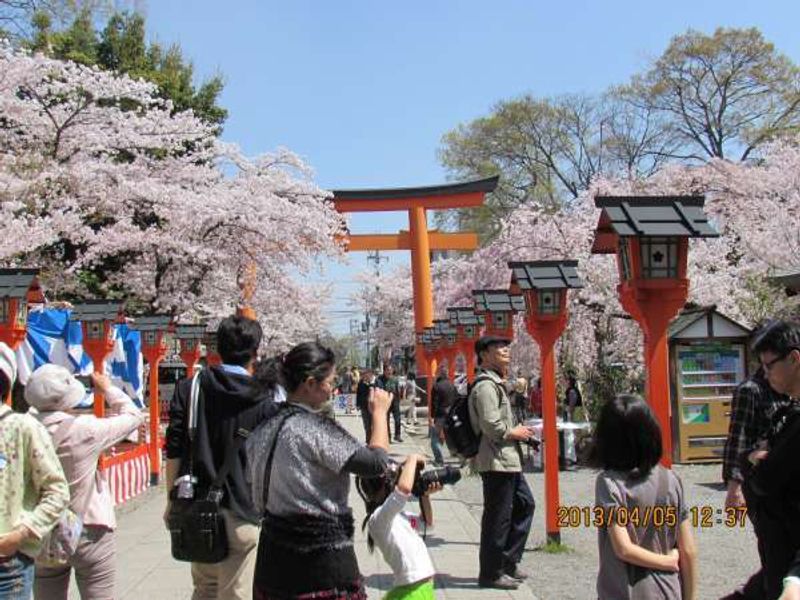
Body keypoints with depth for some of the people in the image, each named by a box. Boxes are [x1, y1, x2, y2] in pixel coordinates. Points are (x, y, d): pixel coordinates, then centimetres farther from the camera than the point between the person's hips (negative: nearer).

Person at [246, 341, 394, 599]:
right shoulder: (317, 429, -18)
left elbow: (257, 497, 12)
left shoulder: (263, 431, 5)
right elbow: (376, 463, -20)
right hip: (322, 553, -8)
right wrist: (379, 413, -7)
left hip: (273, 550, 8)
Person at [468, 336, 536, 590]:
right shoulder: (486, 386, -17)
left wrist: (516, 431, 10)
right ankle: (491, 574, 10)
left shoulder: (494, 383, 17)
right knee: (497, 517, -1)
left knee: (524, 504, 17)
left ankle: (508, 562, 25)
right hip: (497, 461, -11)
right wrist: (513, 432, -10)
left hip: (508, 460, 11)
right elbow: (491, 426, -25)